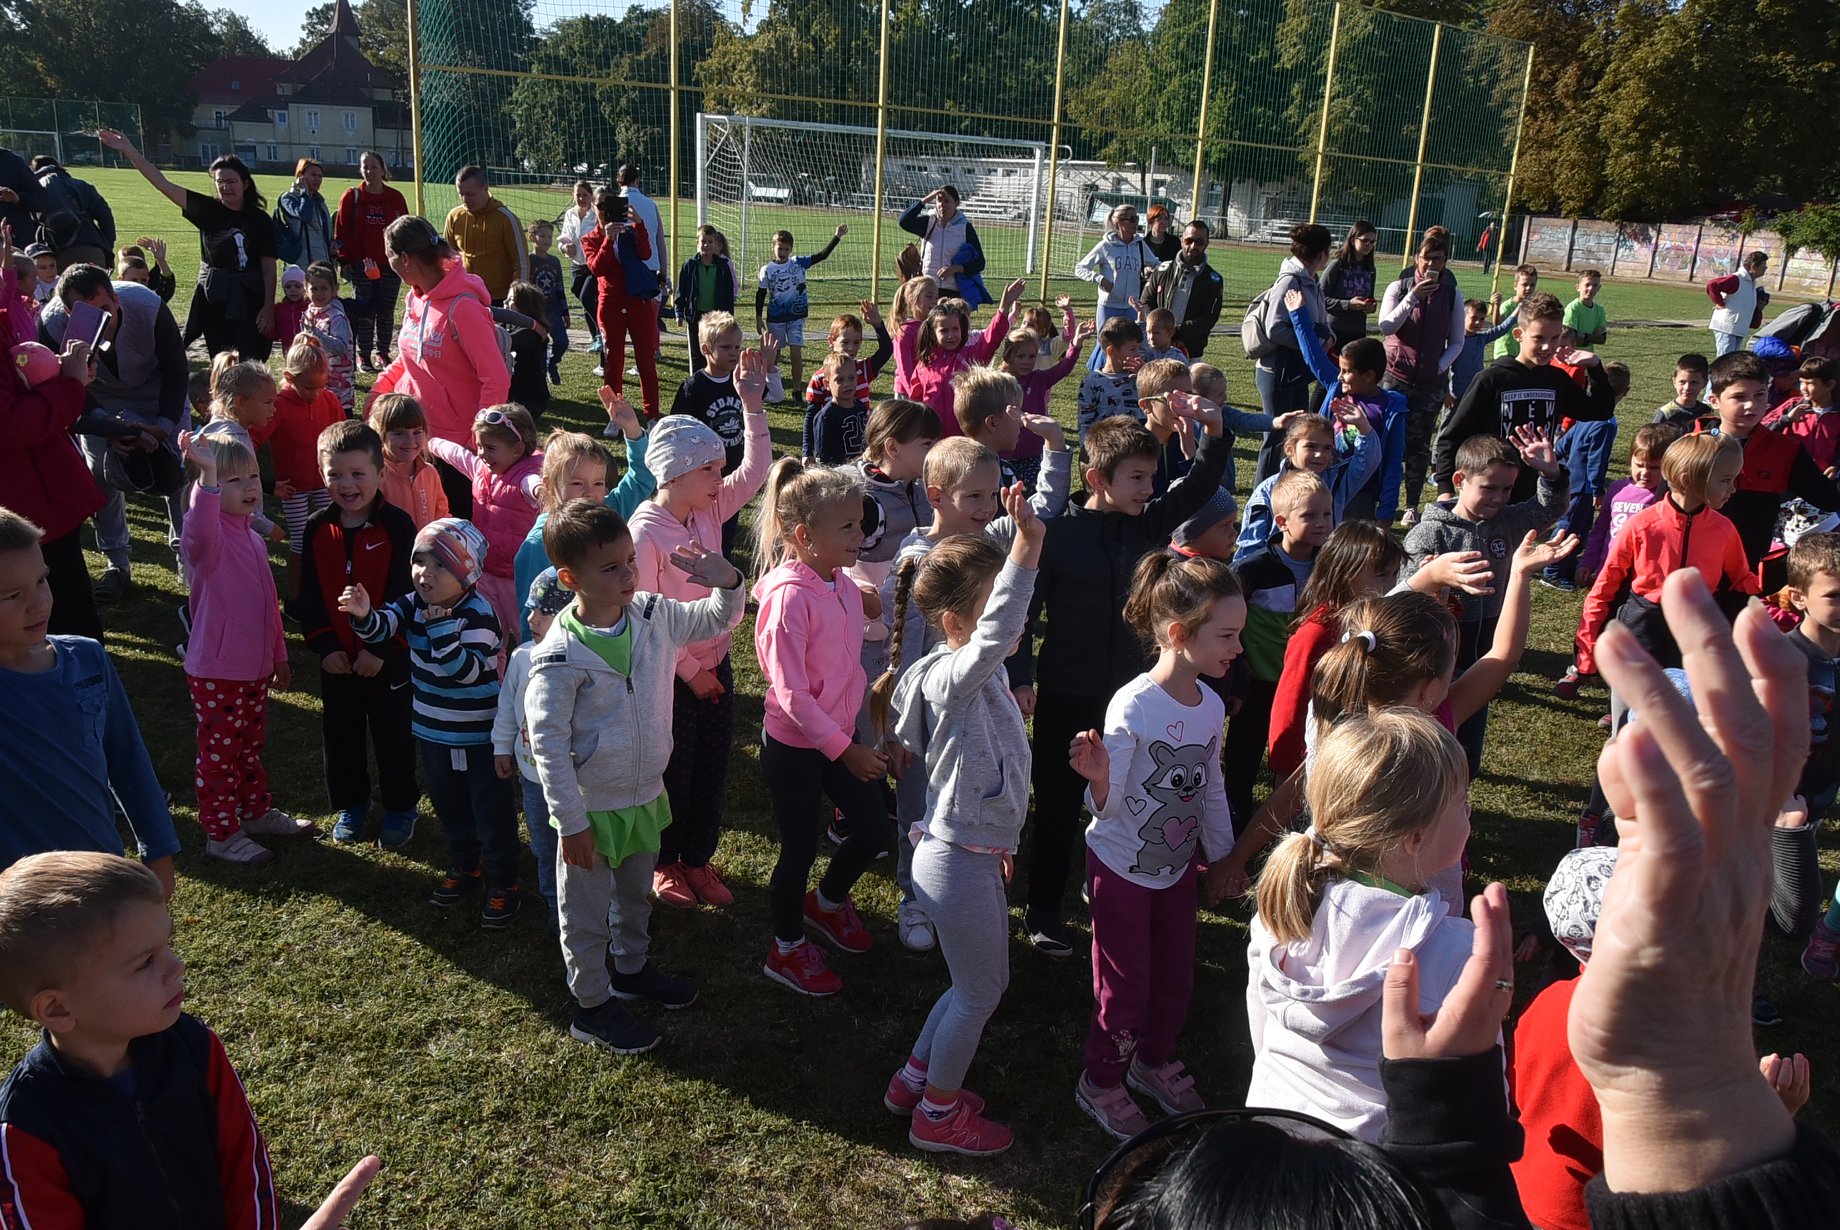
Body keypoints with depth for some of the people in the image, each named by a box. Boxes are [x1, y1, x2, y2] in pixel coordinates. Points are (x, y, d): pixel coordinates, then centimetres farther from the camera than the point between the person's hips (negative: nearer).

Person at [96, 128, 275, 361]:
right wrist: (128, 150, -6)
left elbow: (269, 267, -2)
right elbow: (163, 184, 0)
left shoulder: (260, 220, -1)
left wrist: (268, 308, -8)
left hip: (249, 301, -3)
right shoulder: (207, 210, 4)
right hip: (213, 300, 3)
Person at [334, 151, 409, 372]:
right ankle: (364, 355, 8)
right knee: (365, 312, 0)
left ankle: (382, 353, 18)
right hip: (362, 265, -2)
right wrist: (344, 261, -4)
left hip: (390, 265, 2)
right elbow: (342, 231, 1)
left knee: (387, 312, 7)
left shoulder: (395, 198, 5)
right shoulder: (352, 196, 1)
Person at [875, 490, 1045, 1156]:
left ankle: (914, 1080, 40)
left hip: (975, 850, 9)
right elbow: (995, 635, -49)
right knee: (979, 992, 9)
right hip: (958, 862, -9)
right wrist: (1027, 546, -58)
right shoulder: (952, 677, -25)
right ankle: (938, 1114, 29)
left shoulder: (985, 676, 5)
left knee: (981, 984, 23)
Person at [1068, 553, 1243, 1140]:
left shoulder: (1212, 706, -7)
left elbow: (1213, 790, 8)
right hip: (1122, 869, -6)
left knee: (1175, 979, 21)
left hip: (1178, 868, 6)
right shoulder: (1133, 707, -27)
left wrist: (1223, 857, 15)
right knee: (1125, 988, 8)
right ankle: (1100, 1082, 33)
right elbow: (1109, 806, -22)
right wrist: (1098, 779, -44)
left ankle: (1154, 1060, 48)